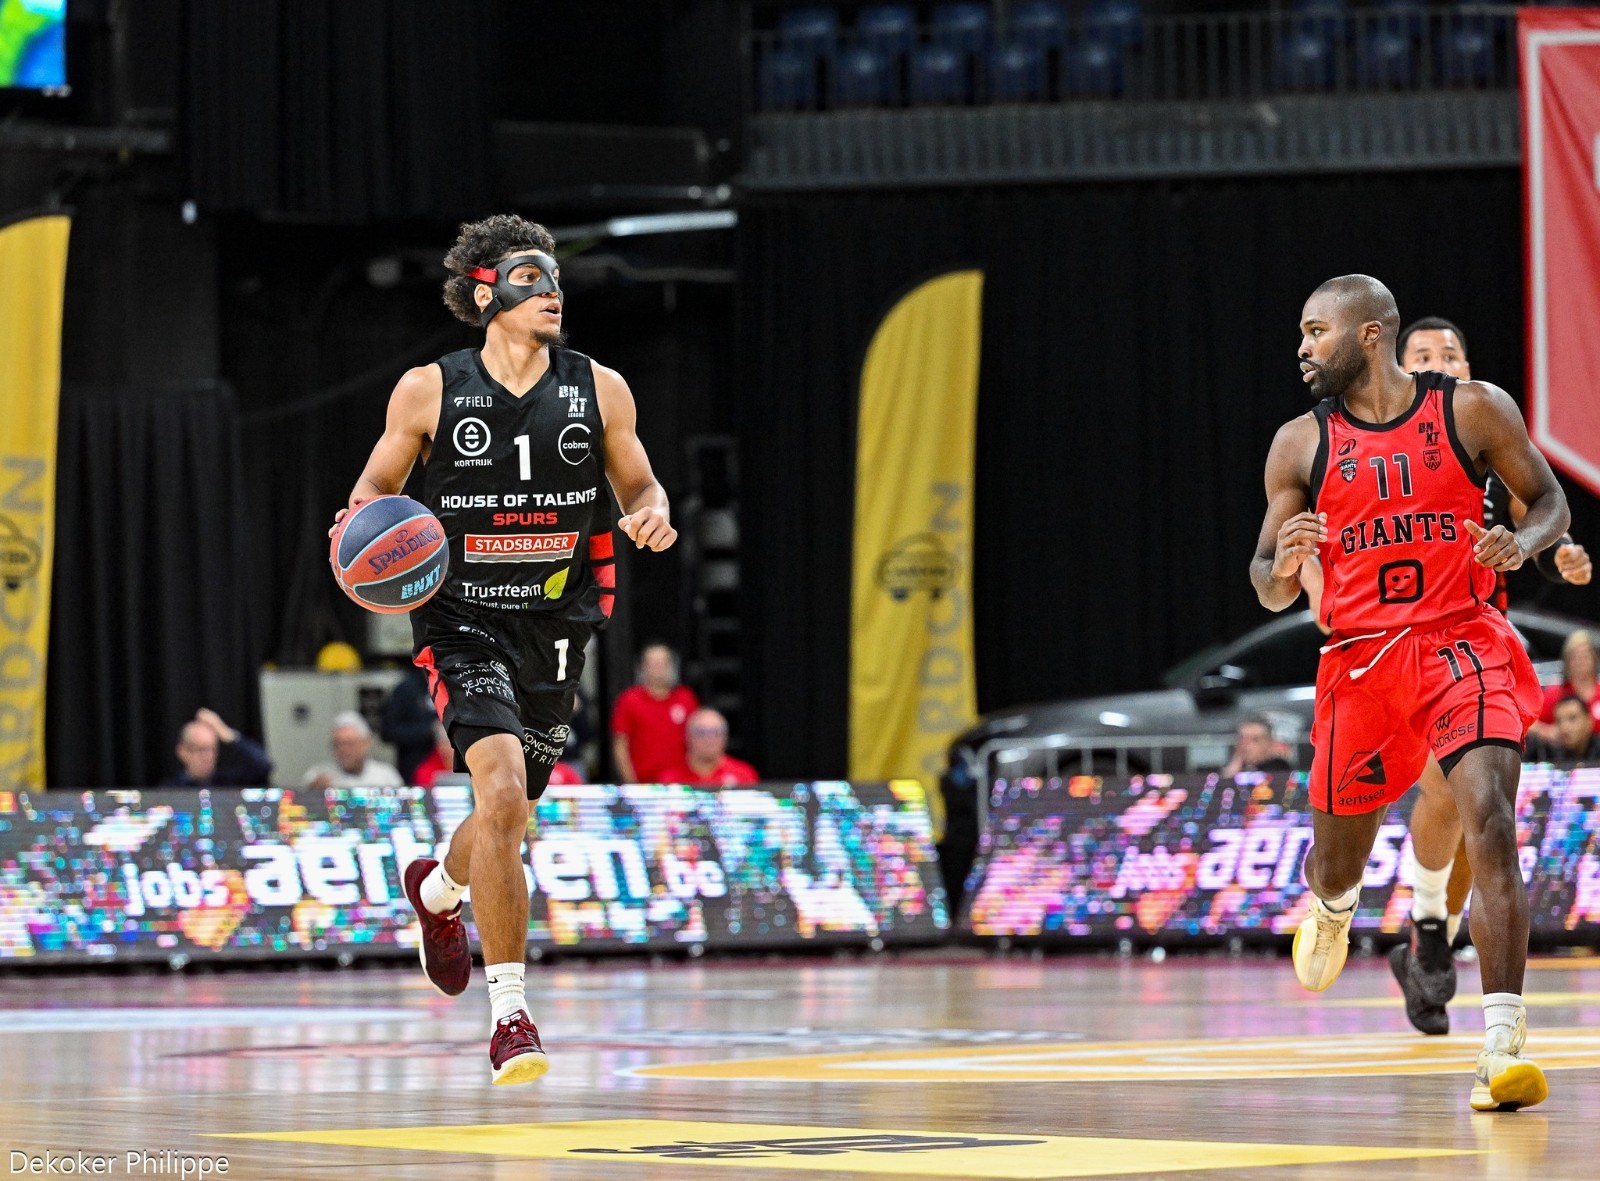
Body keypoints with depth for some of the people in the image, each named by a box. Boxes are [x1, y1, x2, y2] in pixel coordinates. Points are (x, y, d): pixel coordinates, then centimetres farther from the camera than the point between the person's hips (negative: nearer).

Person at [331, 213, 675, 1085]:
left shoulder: (599, 390, 2)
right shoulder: (429, 390, -3)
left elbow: (637, 485, 12)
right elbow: (378, 481, 7)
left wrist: (650, 515, -11)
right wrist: (364, 519, -16)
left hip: (557, 622, 4)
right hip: (463, 620, -4)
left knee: (510, 818, 15)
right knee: (501, 789, -24)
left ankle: (437, 889, 53)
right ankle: (509, 1009, -18)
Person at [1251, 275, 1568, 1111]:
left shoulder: (1474, 410, 0)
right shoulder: (1301, 444, 5)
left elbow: (1549, 499, 10)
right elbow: (1271, 592, 8)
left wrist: (1522, 542, -12)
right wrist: (1284, 564, -16)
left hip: (1464, 643, -3)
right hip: (1359, 661, 3)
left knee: (1490, 823, -24)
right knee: (1337, 864, 14)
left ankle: (1502, 1045, -26)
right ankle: (1331, 903, 55)